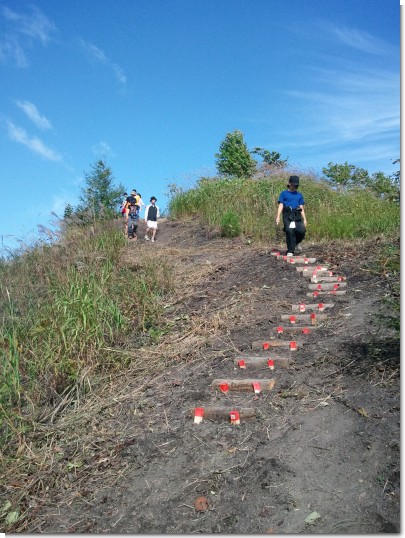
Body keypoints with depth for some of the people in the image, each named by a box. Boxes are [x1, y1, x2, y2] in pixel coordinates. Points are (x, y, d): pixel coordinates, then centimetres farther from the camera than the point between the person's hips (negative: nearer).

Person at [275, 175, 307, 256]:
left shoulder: (299, 195, 22)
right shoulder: (284, 193, 12)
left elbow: (301, 208, 20)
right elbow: (281, 205, 4)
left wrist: (304, 219, 11)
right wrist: (278, 217, -8)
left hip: (297, 216, 3)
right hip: (287, 216, -3)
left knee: (302, 230, -16)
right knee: (290, 231, -15)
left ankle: (296, 243, 16)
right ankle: (290, 251, -5)